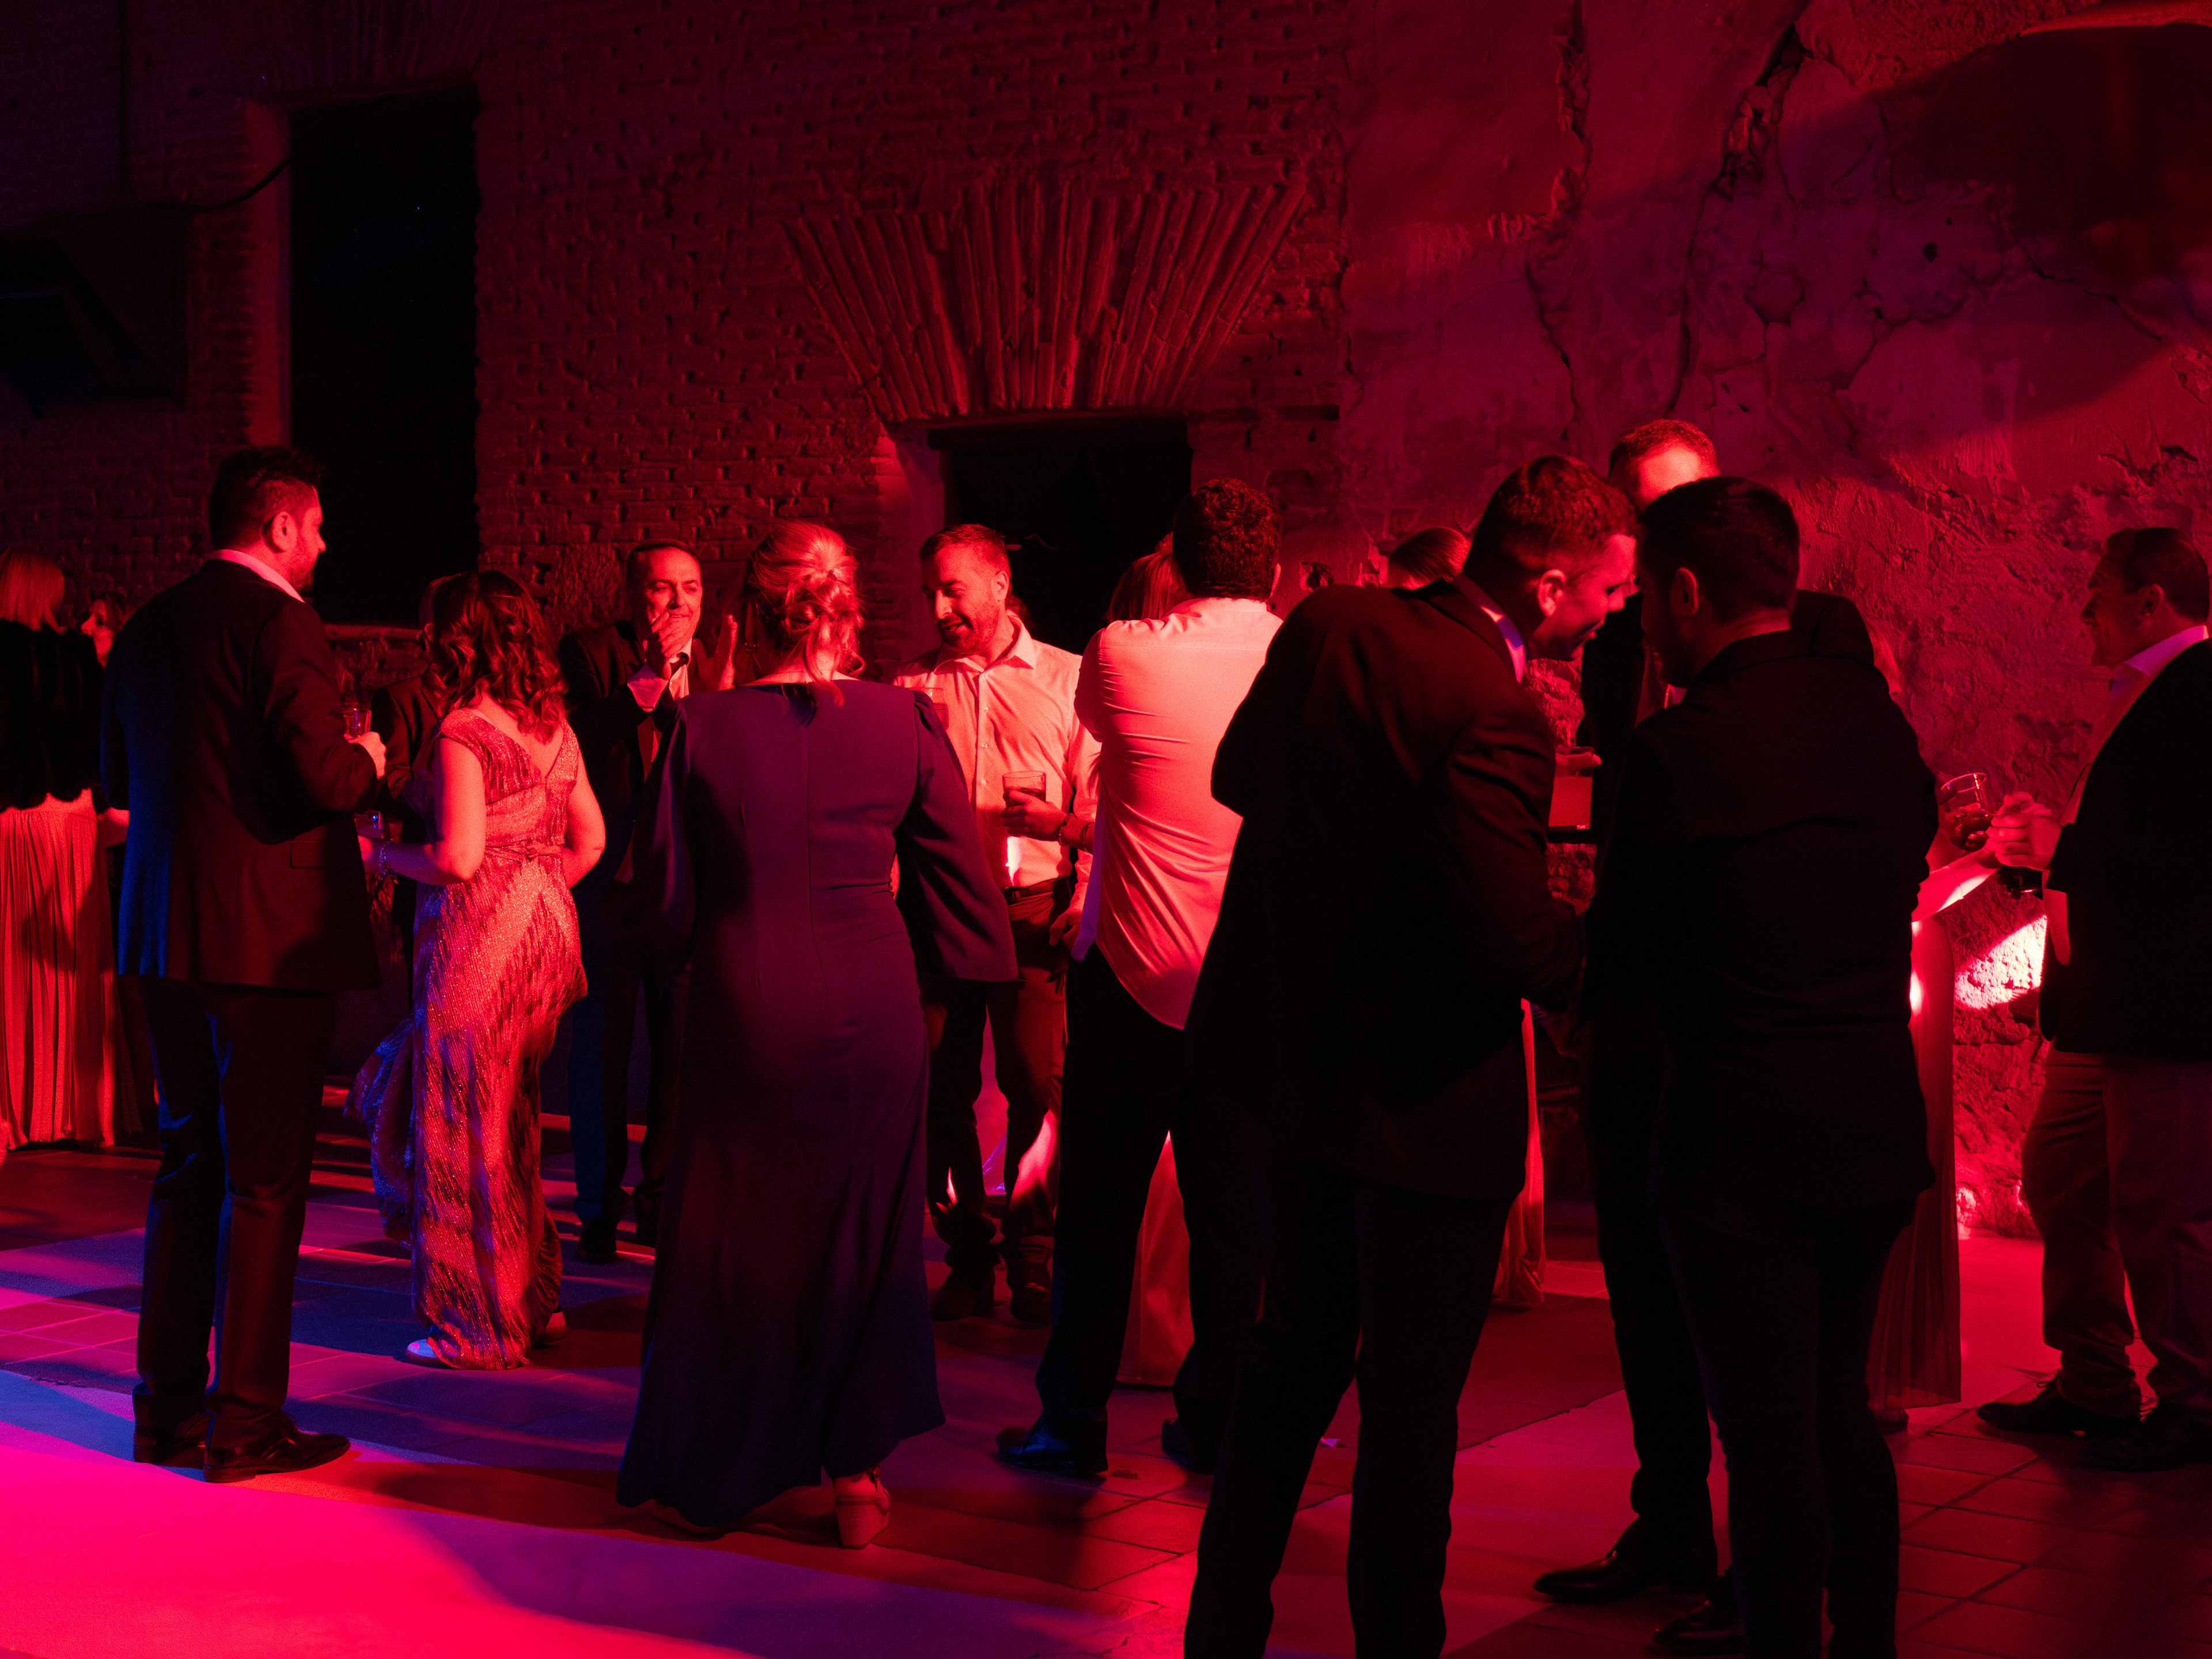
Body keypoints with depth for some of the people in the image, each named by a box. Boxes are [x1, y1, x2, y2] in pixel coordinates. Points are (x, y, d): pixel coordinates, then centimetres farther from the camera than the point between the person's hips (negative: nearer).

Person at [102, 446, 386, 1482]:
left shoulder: (148, 627, 13)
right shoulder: (278, 621, -13)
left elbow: (119, 780, 18)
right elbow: (319, 777, -21)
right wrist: (366, 760, 0)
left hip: (165, 934, 8)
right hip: (269, 932, -8)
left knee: (189, 1164, 16)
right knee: (264, 1179, -1)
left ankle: (166, 1404, 21)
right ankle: (244, 1418, 3)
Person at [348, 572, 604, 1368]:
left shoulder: (462, 733, -15)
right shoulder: (554, 728, 8)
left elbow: (457, 857, -20)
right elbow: (590, 839, 12)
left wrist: (380, 853, -5)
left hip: (479, 943, -8)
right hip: (545, 934, 8)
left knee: (469, 1126, 3)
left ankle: (486, 1326, 13)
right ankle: (530, 1298, 21)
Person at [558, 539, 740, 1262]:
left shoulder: (715, 667, 7)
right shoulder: (590, 653, -1)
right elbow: (579, 744, -17)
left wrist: (719, 688, -17)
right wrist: (648, 679, -25)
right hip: (610, 886, -3)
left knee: (682, 1053, 8)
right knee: (599, 1053, 5)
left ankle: (661, 1202, 21)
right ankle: (599, 1209, 16)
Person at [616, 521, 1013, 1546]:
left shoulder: (705, 729, -8)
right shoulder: (905, 722, -7)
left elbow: (670, 889, -1)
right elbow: (956, 877, -2)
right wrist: (974, 969, 16)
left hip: (744, 1009, 0)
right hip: (871, 1009, 1)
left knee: (729, 1240, 13)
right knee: (865, 1235, 14)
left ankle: (712, 1473, 23)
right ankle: (857, 1471, 17)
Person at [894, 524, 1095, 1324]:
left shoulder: (1066, 679, 7)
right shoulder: (910, 686, 11)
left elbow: (1099, 801, 4)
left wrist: (1087, 893, -8)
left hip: (1036, 909, -2)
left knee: (1038, 1084, -5)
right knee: (942, 1086, 2)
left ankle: (1034, 1264, 6)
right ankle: (967, 1258, 14)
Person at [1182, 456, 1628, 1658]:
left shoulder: (1325, 623, -2)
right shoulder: (1491, 712, -25)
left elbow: (1237, 776, 13)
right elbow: (1522, 944, -27)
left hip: (1288, 1055, 8)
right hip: (1422, 1096, -8)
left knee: (1298, 1346, 23)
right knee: (1412, 1394, 7)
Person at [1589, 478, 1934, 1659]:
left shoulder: (1678, 749, -16)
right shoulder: (1874, 712, 3)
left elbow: (1611, 966, -9)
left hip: (1744, 1136, -7)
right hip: (1879, 1126, 7)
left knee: (1769, 1438, 3)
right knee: (1840, 1410, 21)